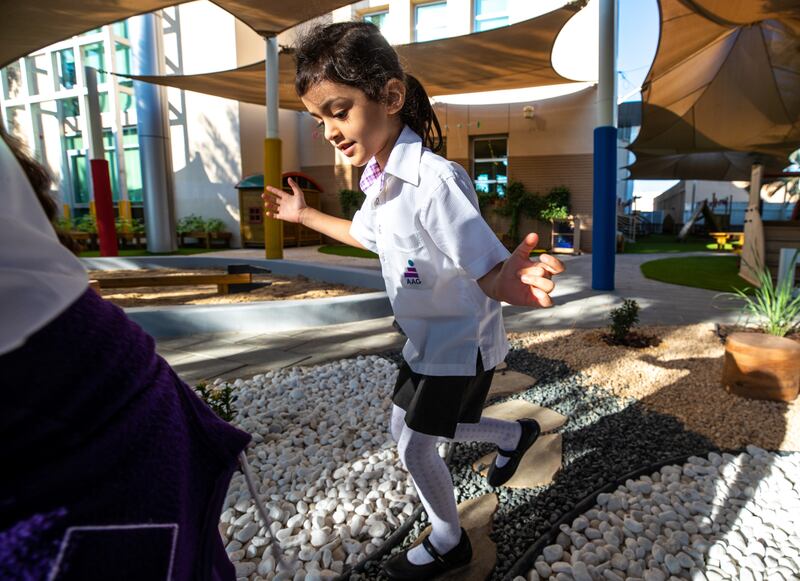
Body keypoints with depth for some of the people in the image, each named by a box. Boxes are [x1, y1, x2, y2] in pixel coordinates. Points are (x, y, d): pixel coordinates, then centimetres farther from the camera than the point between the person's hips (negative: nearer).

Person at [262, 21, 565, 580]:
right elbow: (367, 234, 19)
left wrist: (510, 284, -57)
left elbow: (489, 270, -33)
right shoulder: (379, 177, -2)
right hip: (428, 338, 9)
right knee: (408, 429, 22)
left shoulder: (434, 180, -31)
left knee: (415, 446, 5)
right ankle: (516, 435, 44)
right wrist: (305, 215, 25)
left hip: (460, 340, -9)